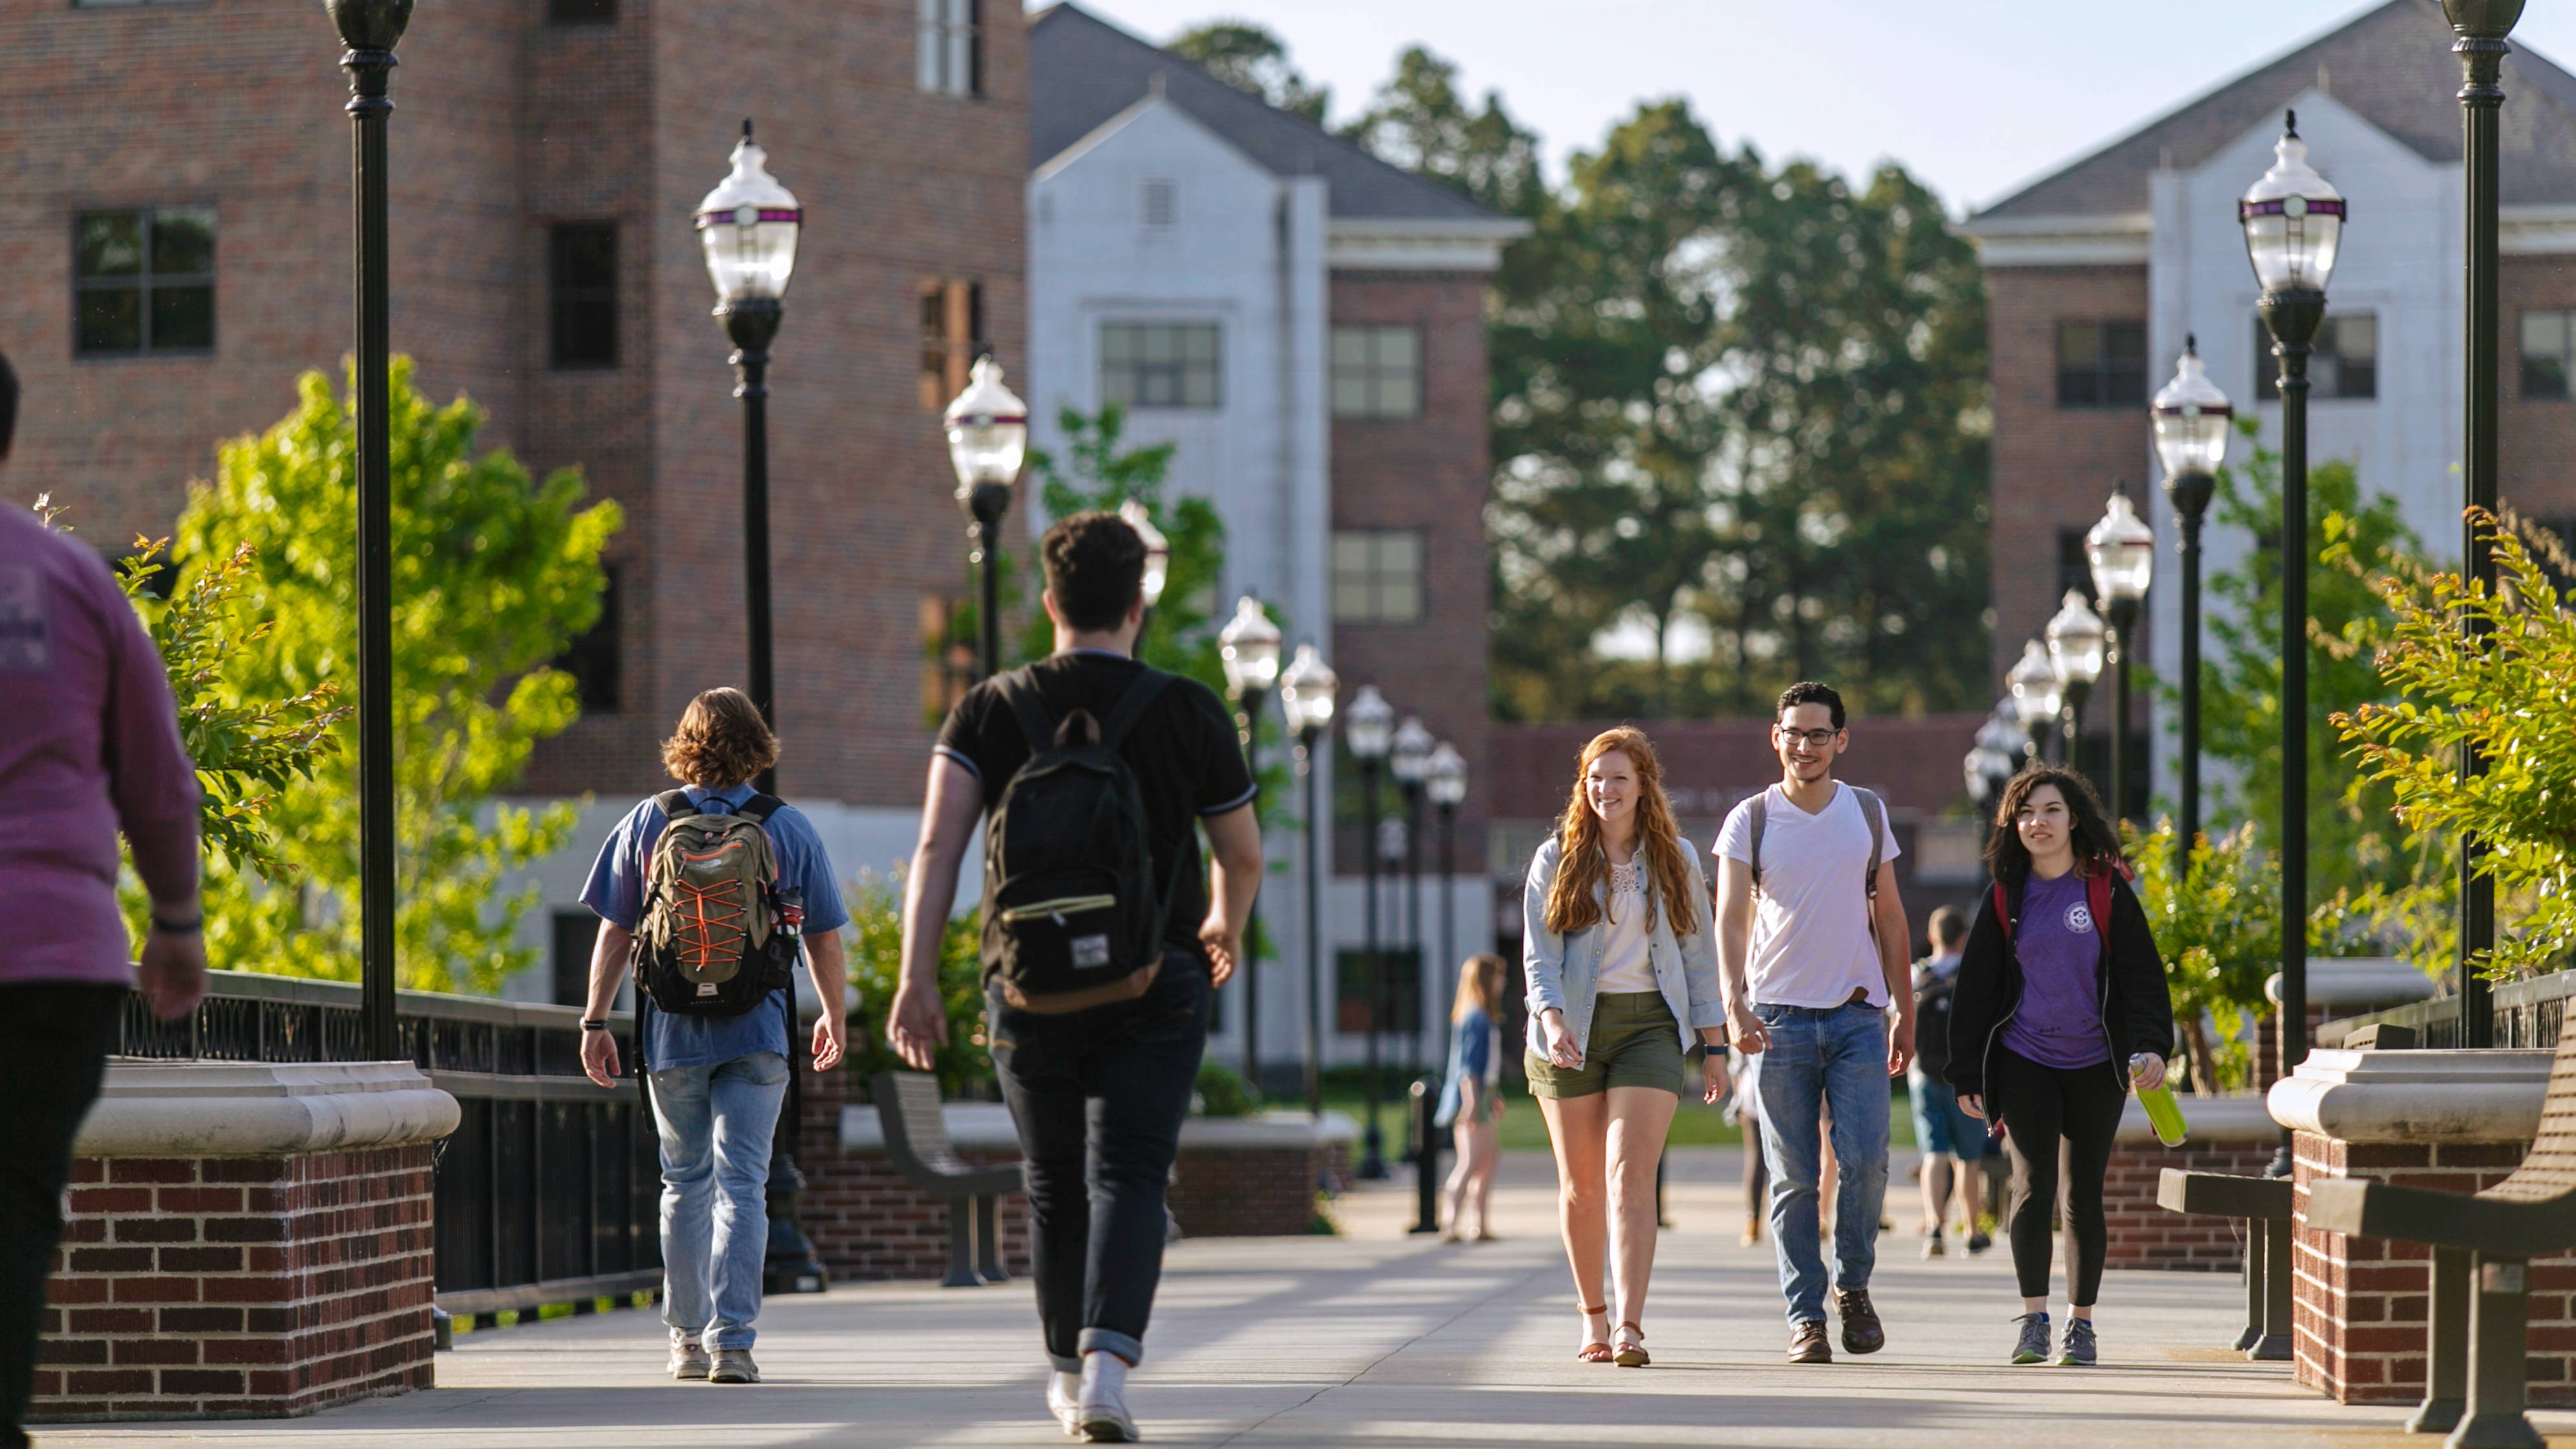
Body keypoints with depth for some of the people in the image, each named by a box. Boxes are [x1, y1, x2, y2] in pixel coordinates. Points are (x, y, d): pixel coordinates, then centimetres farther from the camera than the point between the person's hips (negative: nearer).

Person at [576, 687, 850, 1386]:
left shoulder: (648, 822, 2)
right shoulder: (788, 828, 0)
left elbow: (615, 933, 1)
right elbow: (824, 937, 6)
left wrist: (595, 1021, 8)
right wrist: (833, 1016, 20)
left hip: (673, 1032, 1)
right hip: (757, 1033, -1)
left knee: (685, 1184, 15)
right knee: (742, 1185, -3)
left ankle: (688, 1339, 20)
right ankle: (731, 1342, -13)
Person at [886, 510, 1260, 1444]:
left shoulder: (990, 710, 2)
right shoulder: (1191, 713, 0)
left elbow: (938, 844, -11)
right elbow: (1243, 856, 11)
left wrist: (916, 980, -14)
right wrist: (1225, 928, 32)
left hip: (1032, 990, 2)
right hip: (1154, 984, -2)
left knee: (1057, 1190, 17)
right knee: (1127, 1180, -7)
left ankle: (1070, 1374, 31)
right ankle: (1108, 1365, -28)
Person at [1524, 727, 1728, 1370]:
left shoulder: (1675, 860, 8)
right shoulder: (1556, 859, 4)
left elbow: (1697, 954, 12)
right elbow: (1539, 955, -2)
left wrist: (1715, 1048, 9)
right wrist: (1551, 1019, -20)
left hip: (1650, 1026, -1)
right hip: (1574, 1029, 1)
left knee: (1631, 1173, -15)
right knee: (1581, 1185, 6)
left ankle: (1630, 1326, -23)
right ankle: (1593, 1318, 22)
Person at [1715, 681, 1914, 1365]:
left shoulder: (1868, 814, 10)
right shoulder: (1749, 821, 2)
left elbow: (1890, 917, 16)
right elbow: (1731, 919, -6)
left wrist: (1905, 1012, 12)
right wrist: (1735, 1003, -21)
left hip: (1858, 1015, 1)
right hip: (1780, 1018, -1)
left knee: (1865, 1160, -11)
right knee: (1793, 1177, -1)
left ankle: (1854, 1284, 11)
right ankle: (1805, 1316, 4)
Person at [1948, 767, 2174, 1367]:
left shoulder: (2107, 890, 0)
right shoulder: (2005, 898, 5)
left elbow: (2142, 974, 1)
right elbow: (1976, 988, 9)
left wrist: (2152, 1046, -13)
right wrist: (1968, 1074, 5)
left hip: (2095, 1066, 0)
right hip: (2025, 1062, 0)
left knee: (2084, 1194, 3)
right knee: (2033, 1186, -12)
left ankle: (2081, 1322, 13)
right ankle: (2033, 1318, -4)